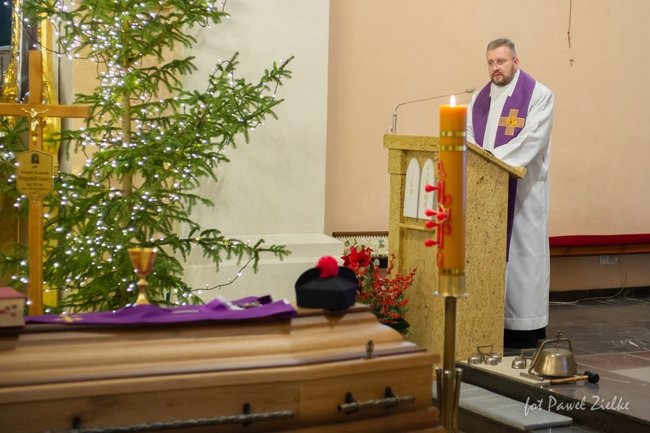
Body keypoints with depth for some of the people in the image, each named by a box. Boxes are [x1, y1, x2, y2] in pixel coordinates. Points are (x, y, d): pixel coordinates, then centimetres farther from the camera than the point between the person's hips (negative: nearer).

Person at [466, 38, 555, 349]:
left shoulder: (538, 95, -4)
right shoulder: (480, 99, 15)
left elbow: (533, 139, -16)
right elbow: (467, 137, 11)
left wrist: (493, 158, -22)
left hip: (523, 190, -5)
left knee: (521, 252, -2)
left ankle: (526, 326, 4)